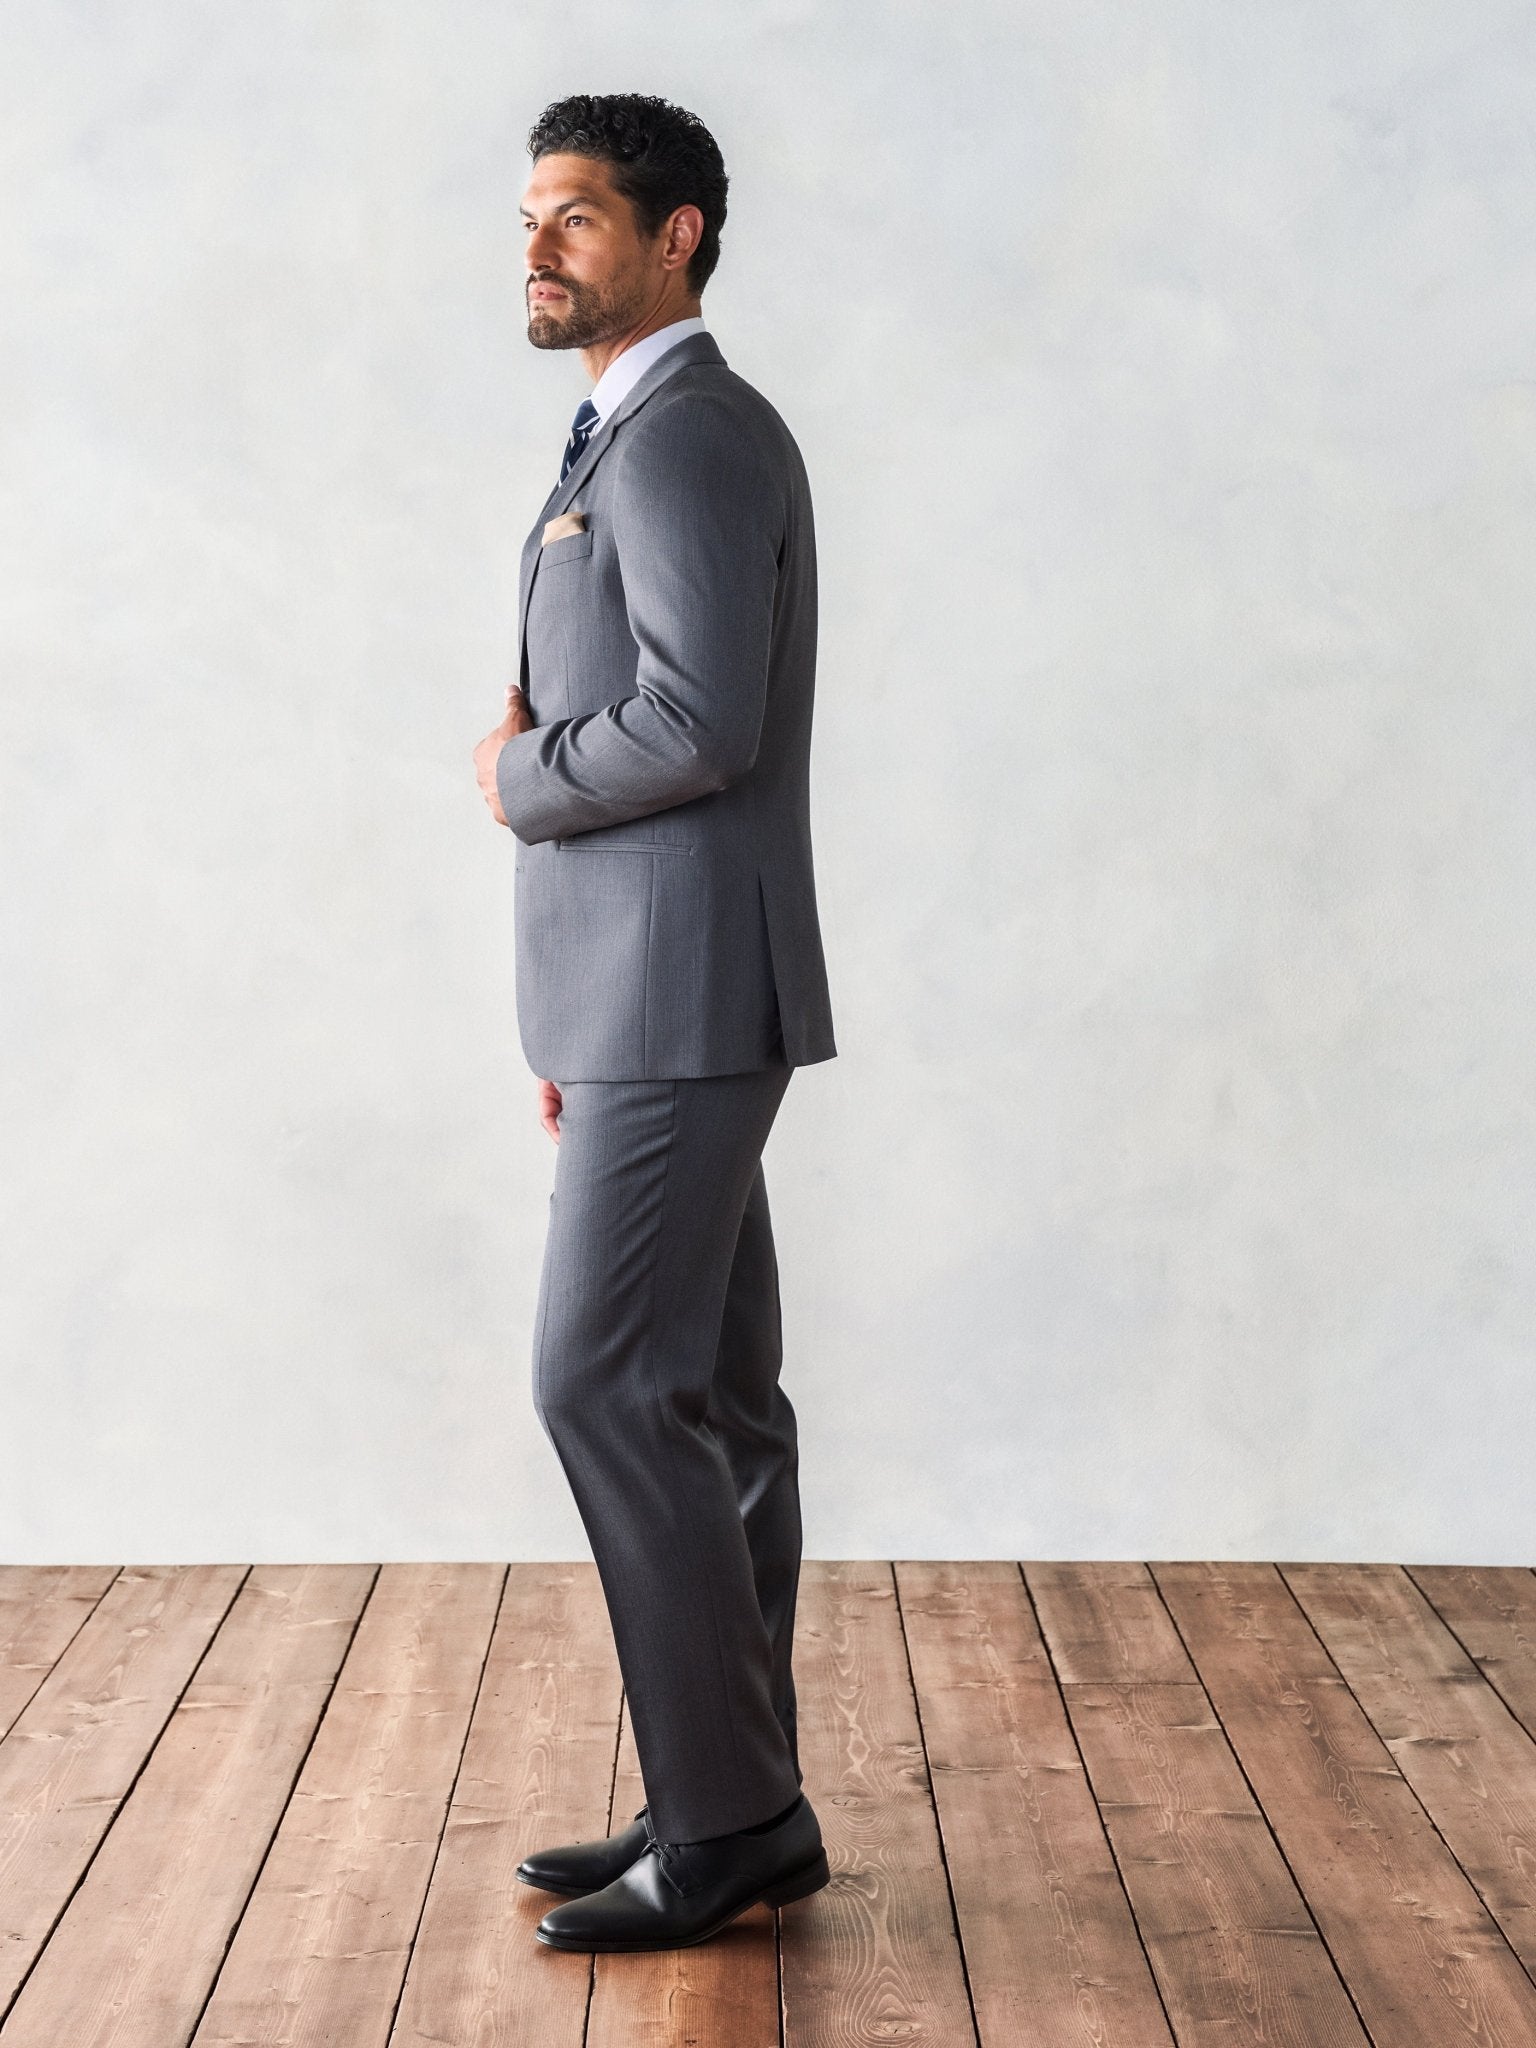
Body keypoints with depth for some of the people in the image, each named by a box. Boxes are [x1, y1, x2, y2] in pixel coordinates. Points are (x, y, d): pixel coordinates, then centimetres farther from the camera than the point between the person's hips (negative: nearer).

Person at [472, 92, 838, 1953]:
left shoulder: (688, 436, -13)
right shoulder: (646, 448, 20)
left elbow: (697, 727, -26)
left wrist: (517, 781, -6)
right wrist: (581, 1025, 21)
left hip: (690, 995, -10)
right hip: (647, 1000, 10)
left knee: (604, 1385, -10)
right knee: (703, 1401, 10)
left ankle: (725, 1814, -1)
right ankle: (734, 1804, 15)